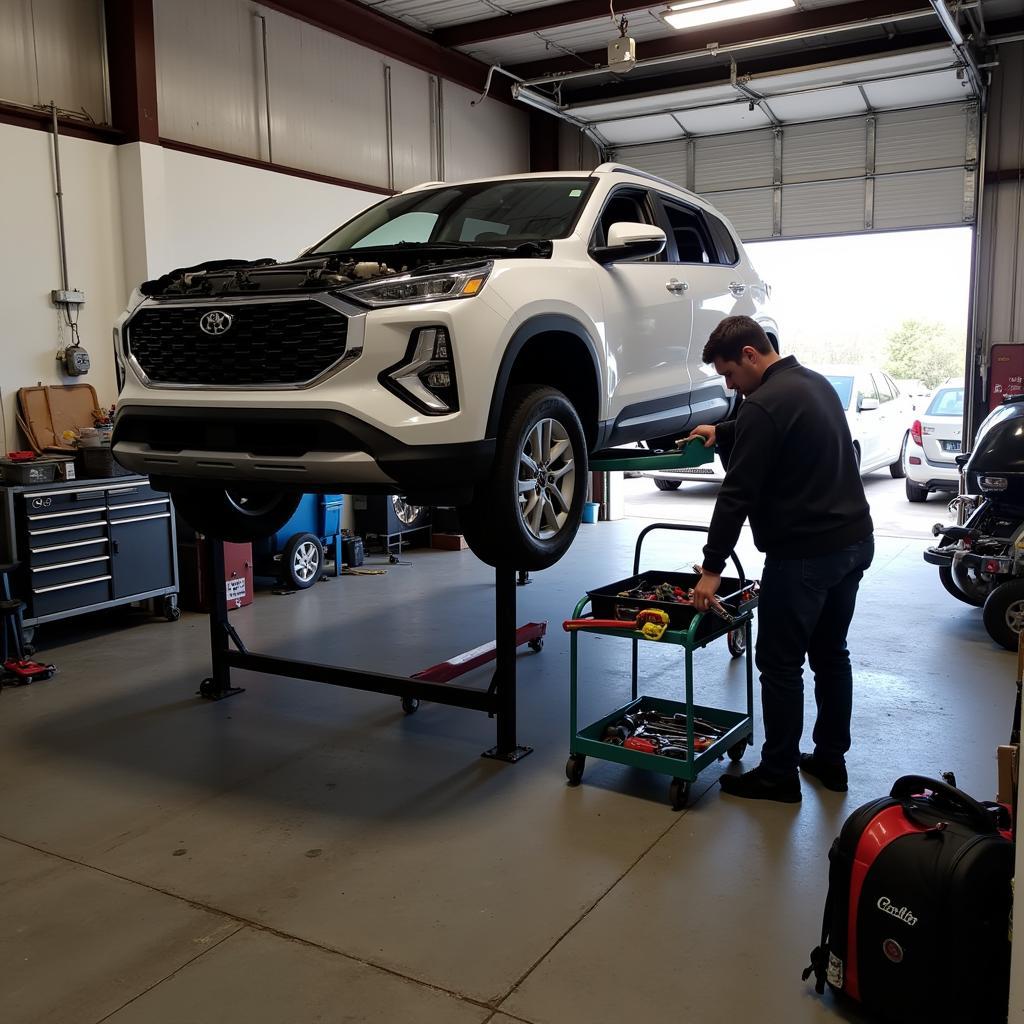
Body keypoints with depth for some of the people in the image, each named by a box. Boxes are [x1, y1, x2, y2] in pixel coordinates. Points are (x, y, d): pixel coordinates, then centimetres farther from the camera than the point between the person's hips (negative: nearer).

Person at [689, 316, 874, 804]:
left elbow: (738, 493, -18)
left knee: (780, 663, 2)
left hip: (805, 553, -10)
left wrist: (712, 568, -14)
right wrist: (723, 433, 26)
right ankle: (830, 760, 28)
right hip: (854, 540, 10)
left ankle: (779, 774, 11)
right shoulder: (814, 382, 12)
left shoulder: (764, 405, -17)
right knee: (830, 654, 18)